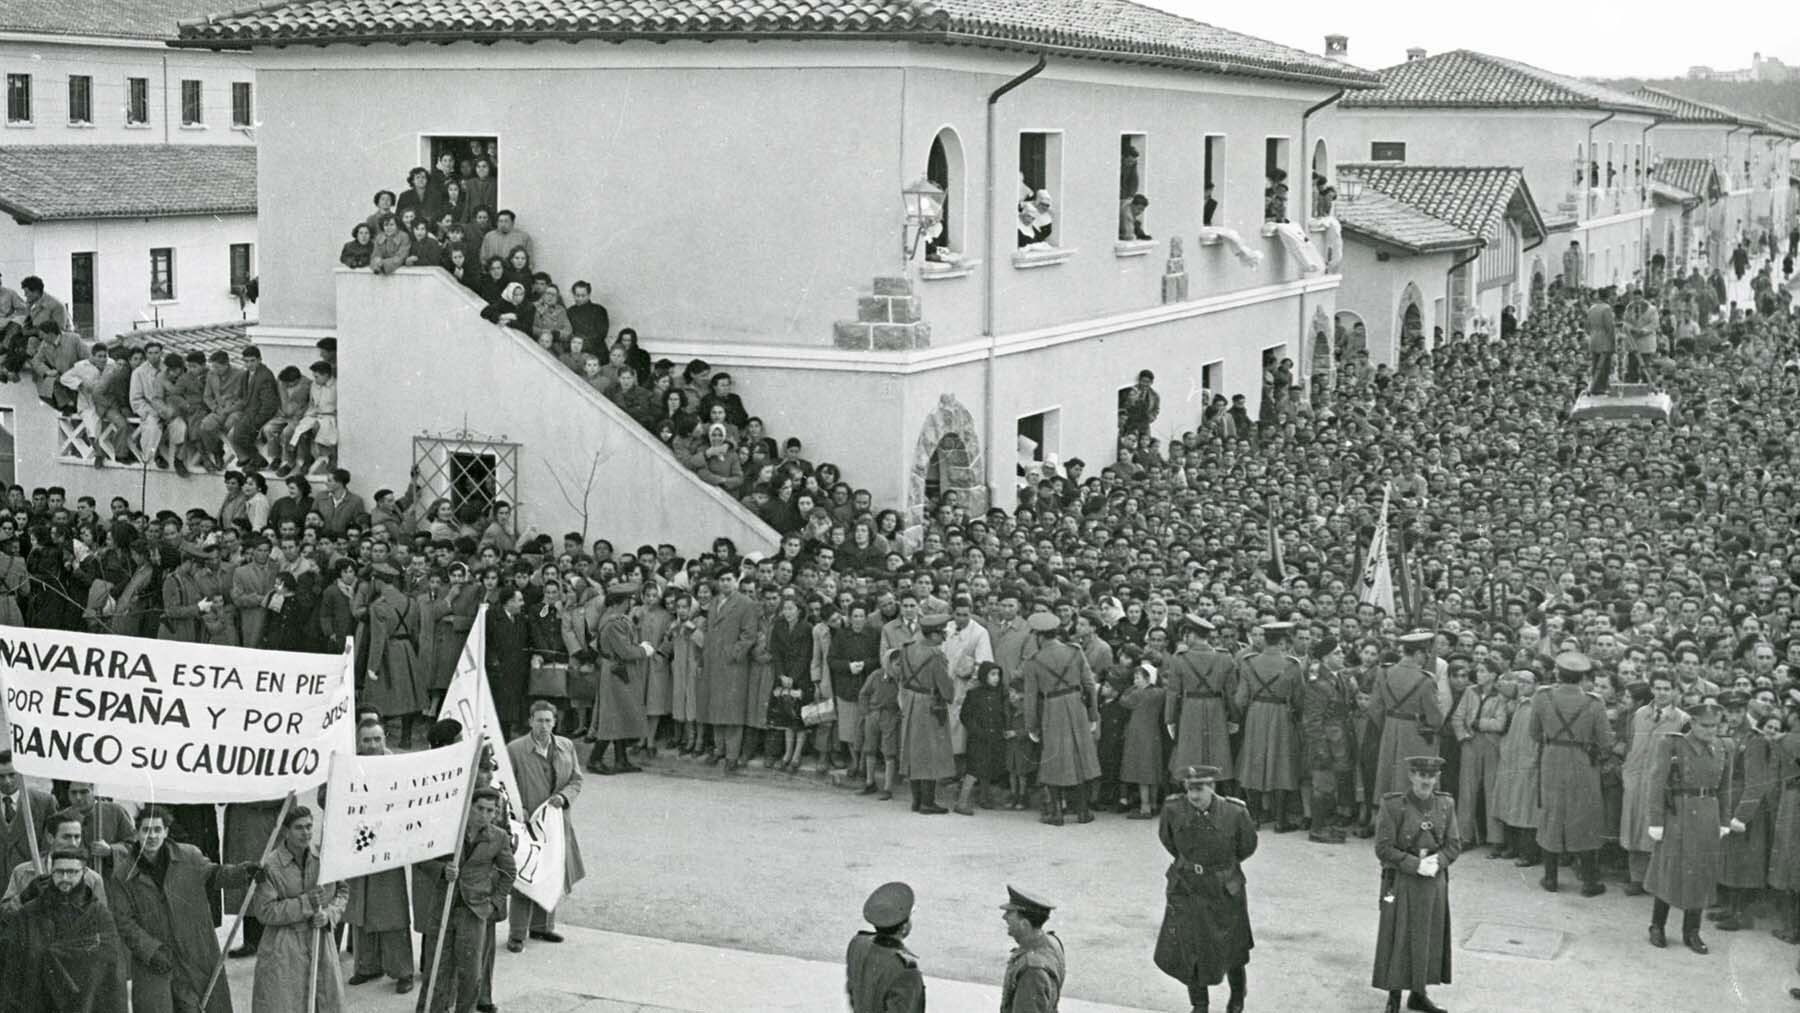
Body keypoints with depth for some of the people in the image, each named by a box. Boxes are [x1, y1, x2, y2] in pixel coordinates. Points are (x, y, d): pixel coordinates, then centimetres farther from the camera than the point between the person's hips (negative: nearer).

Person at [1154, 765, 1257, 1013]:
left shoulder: (1235, 812, -20)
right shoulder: (1173, 808, -17)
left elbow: (1248, 846, 1)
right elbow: (1166, 838, 6)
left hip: (1224, 890, -1)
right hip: (1185, 888, 1)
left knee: (1230, 949, 16)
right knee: (1188, 949, 1)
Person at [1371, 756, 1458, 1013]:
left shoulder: (1445, 805, 1)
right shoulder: (1393, 806, -12)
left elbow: (1454, 844, 4)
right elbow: (1383, 848, -12)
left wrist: (1437, 862, -14)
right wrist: (1416, 865, -19)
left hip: (1435, 883, 4)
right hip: (1401, 883, -4)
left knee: (1430, 939, 11)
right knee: (1399, 940, 0)